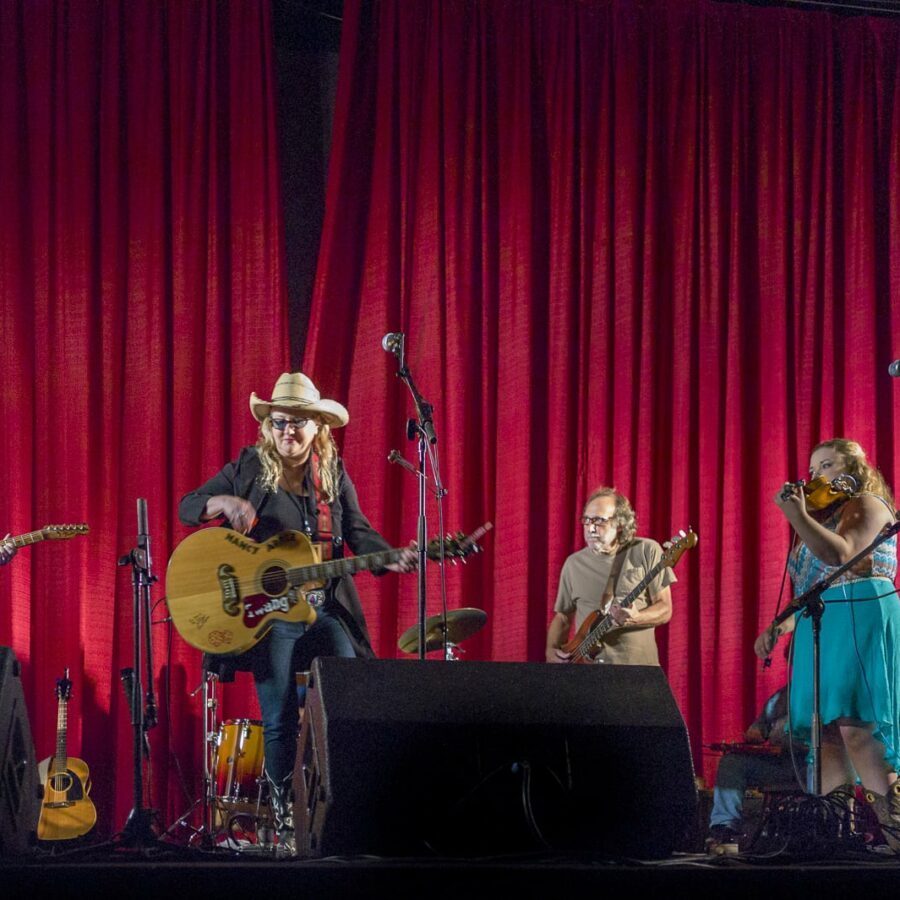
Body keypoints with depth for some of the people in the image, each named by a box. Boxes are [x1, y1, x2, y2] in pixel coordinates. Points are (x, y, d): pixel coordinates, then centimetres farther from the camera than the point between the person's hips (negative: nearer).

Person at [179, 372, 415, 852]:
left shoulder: (333, 474, 10)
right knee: (280, 721, -2)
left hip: (329, 610, 2)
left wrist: (391, 558, -16)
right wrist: (226, 502, -20)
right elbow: (187, 506, 2)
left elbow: (359, 532, 5)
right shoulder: (249, 469, 3)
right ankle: (287, 824, 9)